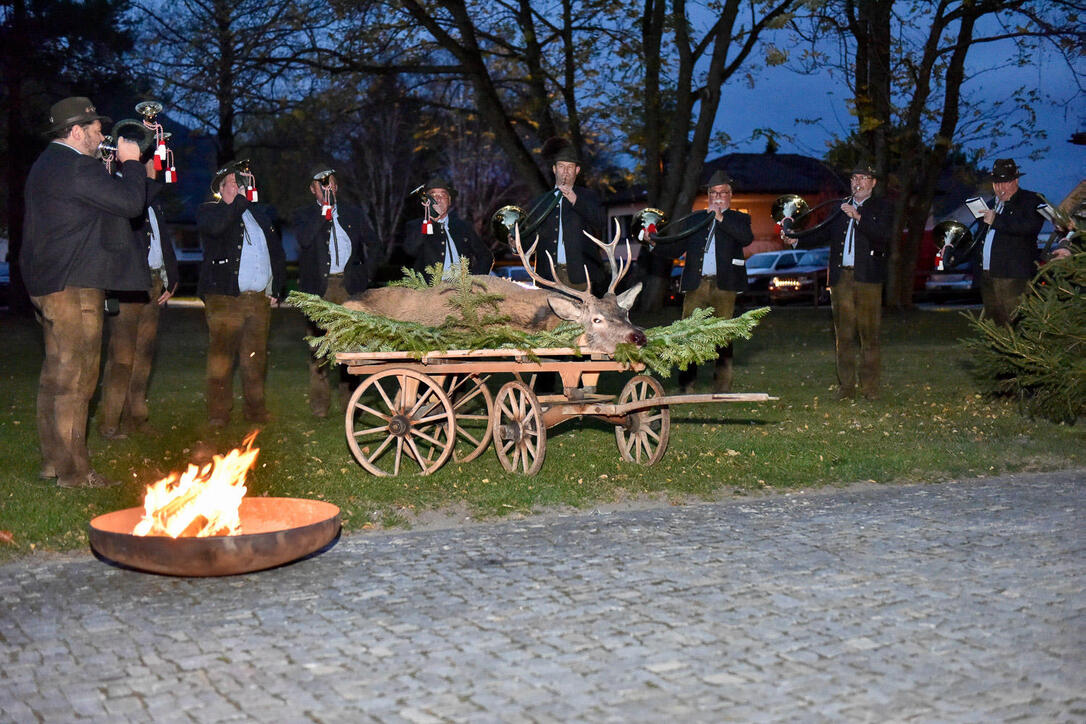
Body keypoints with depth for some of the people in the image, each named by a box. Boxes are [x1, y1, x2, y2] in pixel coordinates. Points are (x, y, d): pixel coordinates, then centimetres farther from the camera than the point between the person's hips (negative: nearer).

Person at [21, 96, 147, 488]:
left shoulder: (47, 164, 17)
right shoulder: (76, 167, -16)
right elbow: (130, 202, -19)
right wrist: (130, 162, -4)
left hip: (47, 284, 11)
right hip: (74, 287, -11)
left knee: (56, 373, 15)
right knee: (75, 377, -6)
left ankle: (52, 460, 23)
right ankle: (73, 470, -2)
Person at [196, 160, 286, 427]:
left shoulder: (258, 216, 22)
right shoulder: (208, 211, 5)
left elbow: (277, 252, 25)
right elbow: (215, 226, -21)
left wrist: (277, 287, 16)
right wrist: (239, 200, -12)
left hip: (259, 300, 5)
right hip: (224, 298, -5)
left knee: (256, 358, 7)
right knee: (221, 357, -5)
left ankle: (256, 409, 16)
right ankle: (218, 413, 1)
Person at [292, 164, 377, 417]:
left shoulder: (354, 213, 16)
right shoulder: (303, 215, 10)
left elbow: (372, 244, 19)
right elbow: (304, 239, -11)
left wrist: (367, 274, 9)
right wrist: (324, 211, -9)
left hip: (348, 285, 1)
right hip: (318, 287, -1)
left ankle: (349, 398, 6)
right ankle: (320, 402, 2)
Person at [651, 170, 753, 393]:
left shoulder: (738, 219, 12)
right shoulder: (694, 220, 19)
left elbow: (747, 238, -10)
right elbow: (676, 249, 16)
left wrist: (721, 218, -14)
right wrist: (653, 242, 0)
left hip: (724, 285, -2)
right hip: (696, 284, 2)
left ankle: (722, 386, 6)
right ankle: (686, 385, 1)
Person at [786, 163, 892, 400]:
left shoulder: (882, 207, 7)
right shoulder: (840, 207, 18)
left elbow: (883, 235, -9)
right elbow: (823, 233, 16)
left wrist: (858, 216, -16)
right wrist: (796, 237, 4)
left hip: (867, 278, -3)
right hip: (841, 278, 3)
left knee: (869, 334, -1)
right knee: (844, 334, 4)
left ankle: (870, 387, 5)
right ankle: (845, 387, 10)